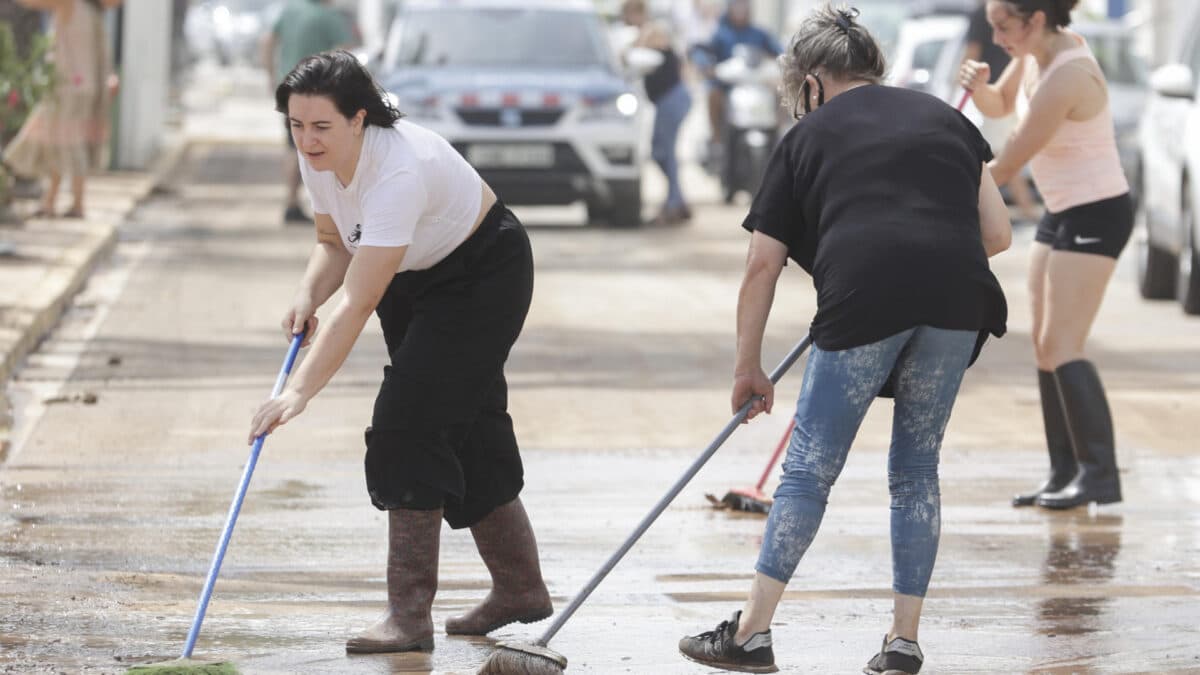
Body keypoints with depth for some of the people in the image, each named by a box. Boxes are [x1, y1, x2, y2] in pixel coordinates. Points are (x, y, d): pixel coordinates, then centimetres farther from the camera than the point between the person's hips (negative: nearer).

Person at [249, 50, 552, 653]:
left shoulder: (398, 170, -38)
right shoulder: (317, 159, -13)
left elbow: (359, 304, -42)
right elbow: (335, 244, 5)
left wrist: (300, 391, -45)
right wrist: (307, 297, -16)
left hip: (484, 275, -8)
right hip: (416, 278, 8)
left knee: (409, 421, -18)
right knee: (467, 427, 13)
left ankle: (409, 614, -16)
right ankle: (520, 589, 28)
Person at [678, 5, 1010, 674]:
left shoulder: (808, 136, 20)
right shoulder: (944, 116, 27)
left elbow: (762, 268, 18)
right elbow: (998, 233, 20)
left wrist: (749, 369, 28)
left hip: (863, 293, -3)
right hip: (958, 296, 3)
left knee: (810, 468, 8)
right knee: (917, 467, 16)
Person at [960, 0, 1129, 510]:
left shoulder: (1065, 78, -26)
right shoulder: (1038, 52, 1)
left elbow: (1003, 169, -21)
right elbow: (999, 105, 19)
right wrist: (978, 86, -5)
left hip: (1096, 215, -10)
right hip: (1061, 214, 10)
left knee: (1061, 348, -15)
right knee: (1045, 348, 8)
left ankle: (1100, 473, -16)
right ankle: (1065, 473, 10)